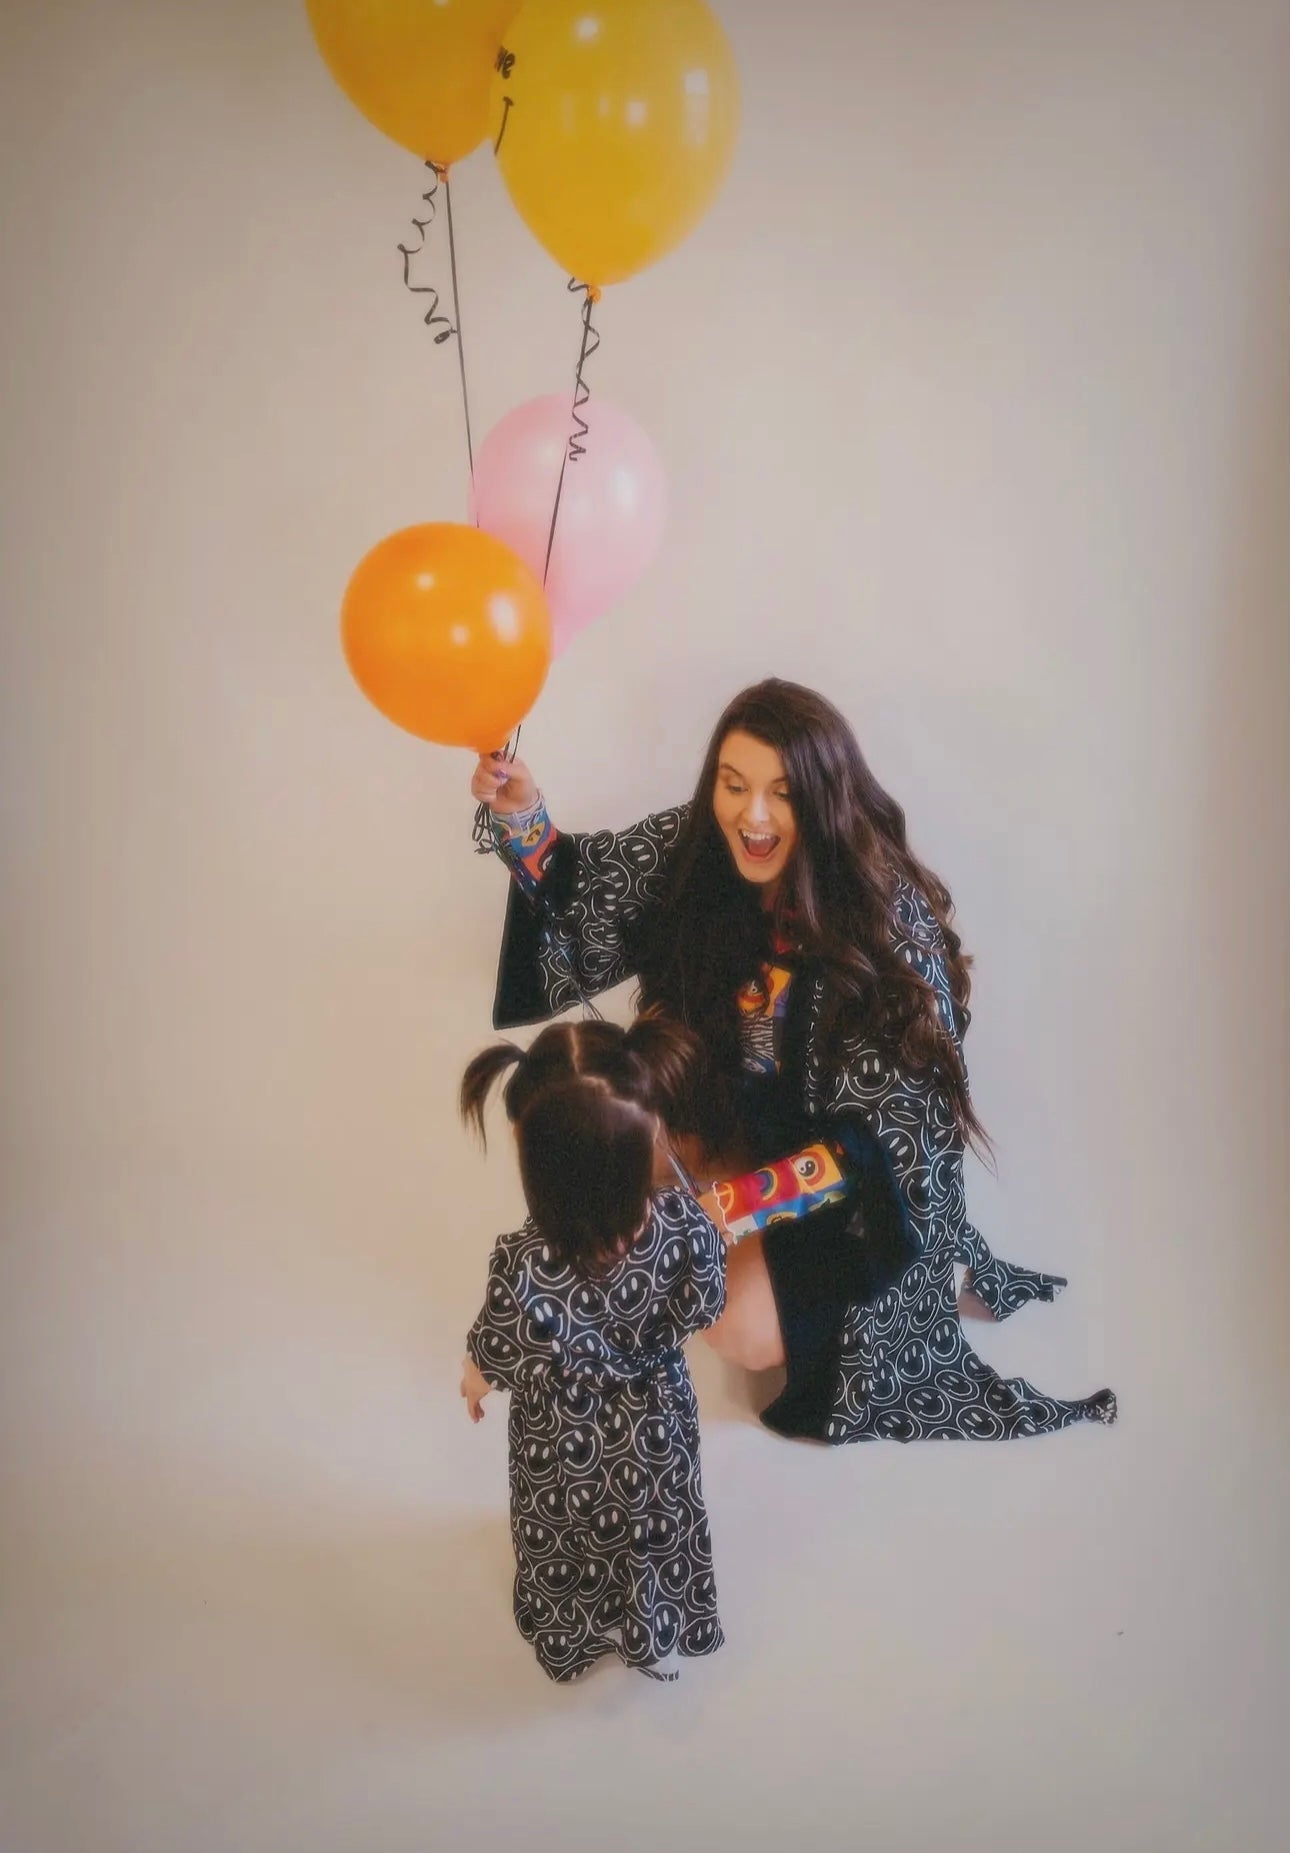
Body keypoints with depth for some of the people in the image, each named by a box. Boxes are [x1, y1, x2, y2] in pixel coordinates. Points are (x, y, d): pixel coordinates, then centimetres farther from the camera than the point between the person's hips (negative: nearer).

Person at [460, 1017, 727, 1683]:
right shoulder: (686, 1225, -35)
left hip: (565, 1448, -1)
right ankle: (658, 1635, 61)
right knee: (659, 1530, 33)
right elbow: (702, 1310, -14)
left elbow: (496, 1362, -21)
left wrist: (472, 1380, 2)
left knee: (569, 1544, 32)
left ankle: (579, 1634, 62)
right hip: (655, 1430, 2)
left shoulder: (524, 1270, -42)